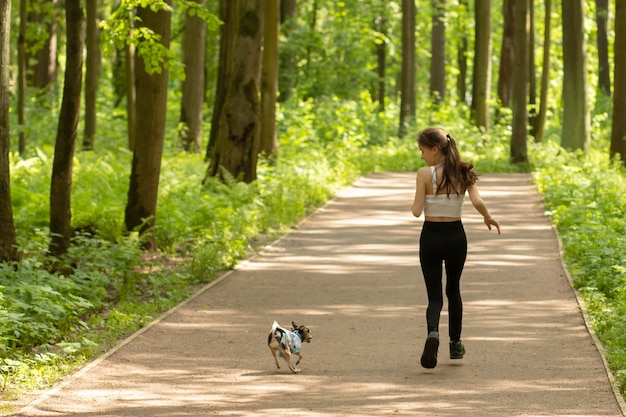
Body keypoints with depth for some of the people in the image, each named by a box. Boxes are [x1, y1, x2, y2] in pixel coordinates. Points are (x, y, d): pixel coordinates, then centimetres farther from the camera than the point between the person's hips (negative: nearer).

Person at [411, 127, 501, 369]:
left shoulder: (425, 174, -12)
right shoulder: (463, 172, -2)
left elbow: (417, 211, -13)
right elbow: (477, 202, -13)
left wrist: (414, 204, 9)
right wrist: (487, 217, 6)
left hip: (431, 236, -3)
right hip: (456, 236, 3)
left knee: (434, 295, 2)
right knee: (453, 290, 23)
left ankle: (433, 332, -28)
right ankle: (455, 344, 27)